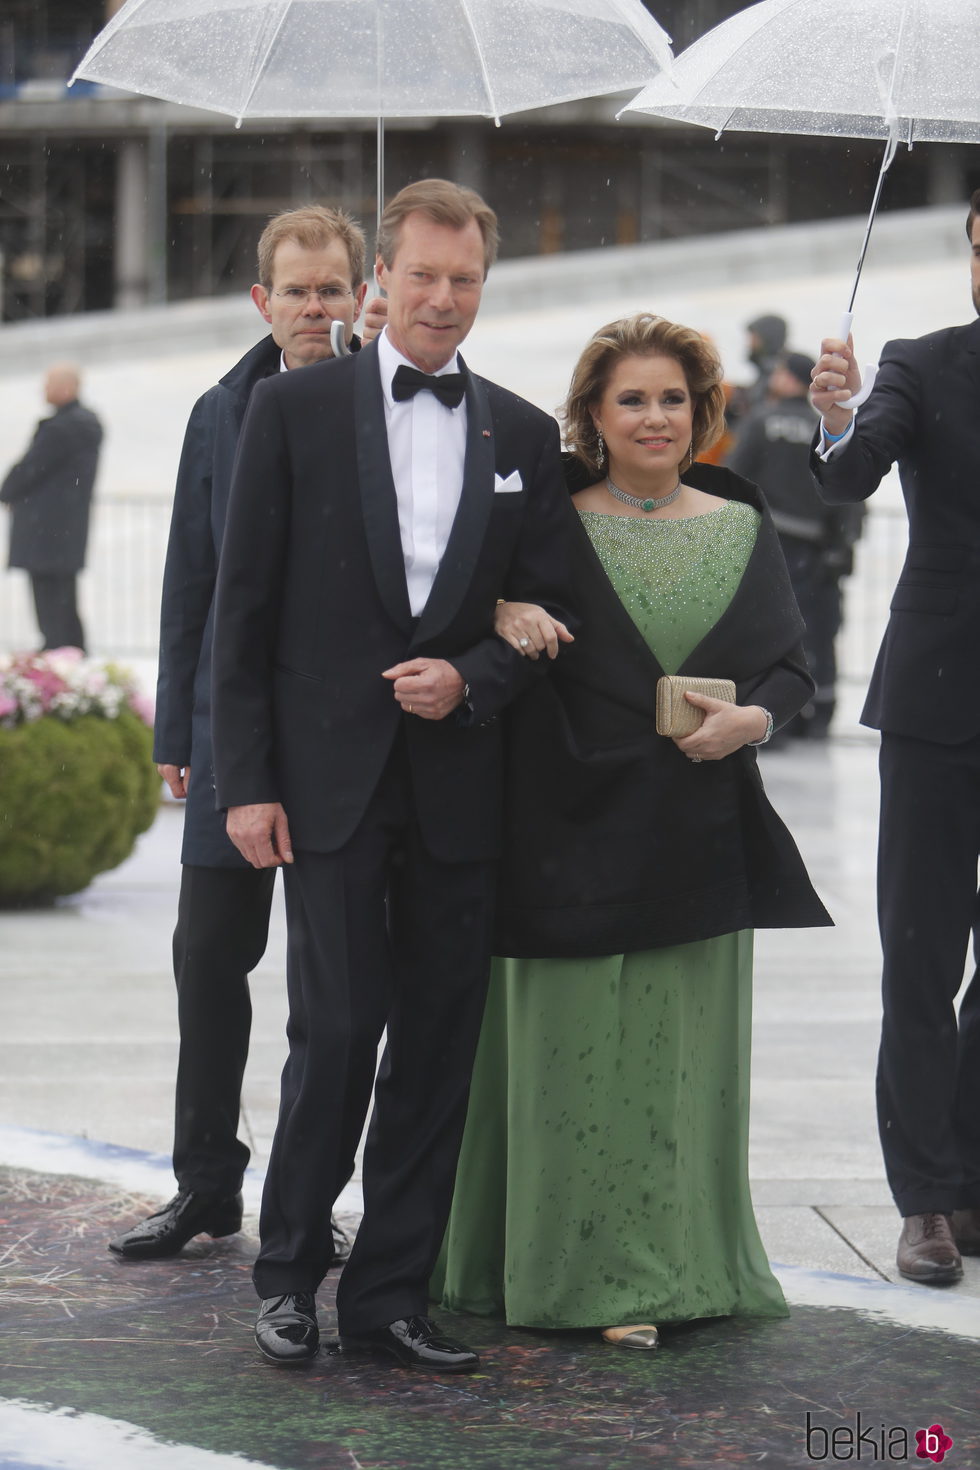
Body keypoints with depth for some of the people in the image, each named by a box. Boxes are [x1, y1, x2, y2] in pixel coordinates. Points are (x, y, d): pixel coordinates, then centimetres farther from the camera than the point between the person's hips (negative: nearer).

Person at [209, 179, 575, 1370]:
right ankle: (288, 1272, 13)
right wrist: (245, 780, -6)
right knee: (337, 1028, -6)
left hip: (458, 783, 3)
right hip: (330, 774, -3)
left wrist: (471, 679, -9)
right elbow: (243, 605, 0)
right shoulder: (295, 408, 1)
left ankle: (388, 1296, 15)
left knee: (438, 1043, 5)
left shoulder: (523, 436, 10)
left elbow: (543, 613, 12)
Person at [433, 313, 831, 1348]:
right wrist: (497, 615, -24)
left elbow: (790, 661, 8)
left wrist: (755, 717, -12)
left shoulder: (742, 527, 9)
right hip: (579, 825, -2)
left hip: (703, 829, 3)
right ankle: (591, 1272, 7)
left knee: (687, 1047, 6)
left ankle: (679, 1259, 17)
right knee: (580, 1046, -1)